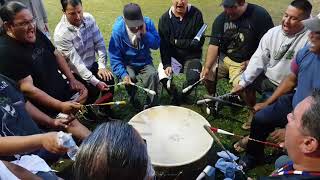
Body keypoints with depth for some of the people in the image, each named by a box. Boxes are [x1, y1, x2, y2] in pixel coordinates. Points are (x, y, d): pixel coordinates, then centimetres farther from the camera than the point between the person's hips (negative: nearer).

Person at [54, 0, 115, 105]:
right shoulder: (61, 33, -26)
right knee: (93, 90, -21)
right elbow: (76, 63, -27)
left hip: (92, 65, 5)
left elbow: (99, 43, -5)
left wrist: (102, 66, -14)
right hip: (75, 72, -5)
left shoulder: (89, 18, -10)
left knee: (109, 80, -12)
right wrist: (96, 82, -30)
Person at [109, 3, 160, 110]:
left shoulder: (148, 23, -12)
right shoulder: (118, 30, -18)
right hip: (127, 64, -1)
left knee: (152, 75, -26)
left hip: (145, 62, 2)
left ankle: (151, 106, -7)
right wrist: (123, 74, -30)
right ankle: (133, 101, 3)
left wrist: (145, 34, -25)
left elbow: (156, 45, -9)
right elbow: (114, 57, -17)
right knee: (130, 77, -29)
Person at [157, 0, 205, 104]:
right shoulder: (165, 18, -4)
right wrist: (166, 64, -16)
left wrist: (177, 42, -15)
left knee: (194, 78, -25)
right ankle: (175, 96, 10)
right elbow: (163, 44, -5)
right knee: (162, 75, -22)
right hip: (172, 55, 1)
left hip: (191, 56, -1)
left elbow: (199, 42, -12)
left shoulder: (196, 14, -8)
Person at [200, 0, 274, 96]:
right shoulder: (221, 19, 1)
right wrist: (207, 67, -18)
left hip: (246, 62, -4)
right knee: (206, 74, -13)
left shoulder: (260, 15, -9)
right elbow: (214, 45, -6)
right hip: (224, 58, 4)